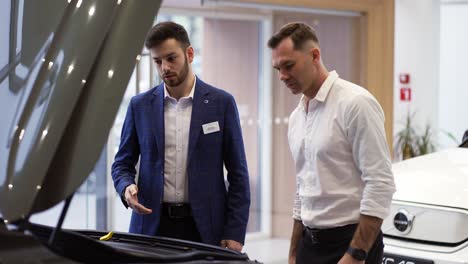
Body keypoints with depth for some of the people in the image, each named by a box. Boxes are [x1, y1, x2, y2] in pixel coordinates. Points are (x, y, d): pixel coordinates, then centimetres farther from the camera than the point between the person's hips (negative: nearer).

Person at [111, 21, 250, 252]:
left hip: (204, 227, -1)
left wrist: (234, 234, -6)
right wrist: (127, 187, -11)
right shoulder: (140, 105, 6)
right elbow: (122, 163, 12)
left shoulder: (221, 103, 0)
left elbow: (238, 174, 0)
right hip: (152, 225, 2)